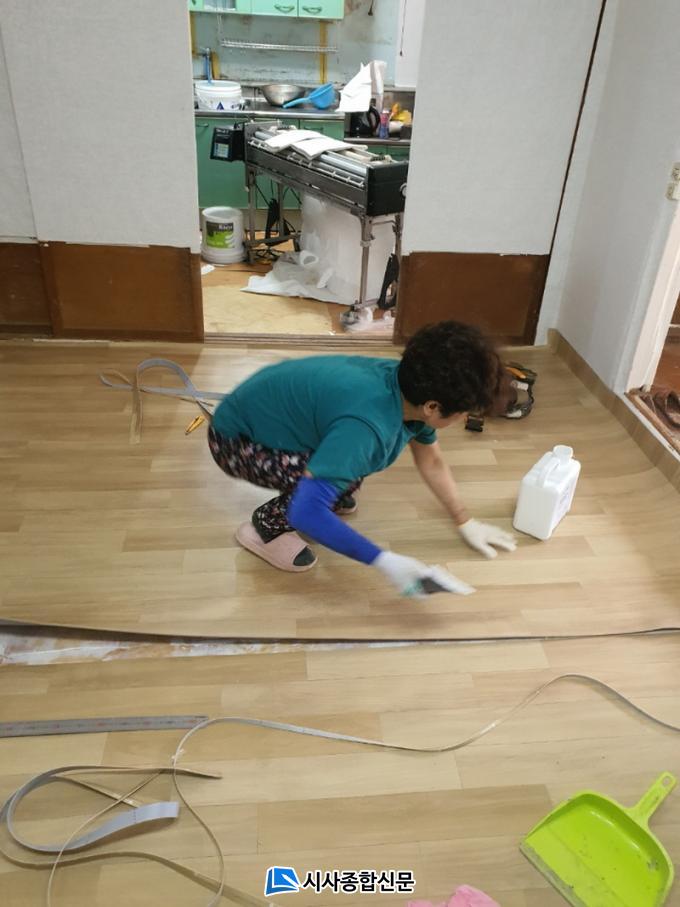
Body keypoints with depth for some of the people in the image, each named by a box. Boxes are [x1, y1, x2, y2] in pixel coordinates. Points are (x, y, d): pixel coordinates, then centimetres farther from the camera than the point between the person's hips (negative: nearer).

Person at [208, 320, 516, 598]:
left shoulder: (411, 389, -10)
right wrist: (385, 561, -38)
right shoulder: (367, 424, -37)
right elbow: (304, 512, -41)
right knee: (350, 476, -27)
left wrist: (465, 523, 14)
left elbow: (431, 462, 8)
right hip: (236, 439, -8)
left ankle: (331, 495, 22)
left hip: (271, 412, 8)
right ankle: (265, 526, -5)